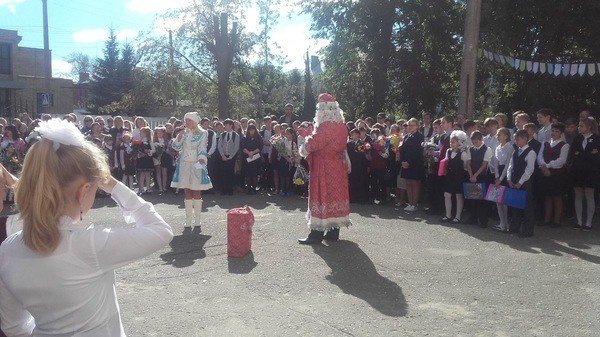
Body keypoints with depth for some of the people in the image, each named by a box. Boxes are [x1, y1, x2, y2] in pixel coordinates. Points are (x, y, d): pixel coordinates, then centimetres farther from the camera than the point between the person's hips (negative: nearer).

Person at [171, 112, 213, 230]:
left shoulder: (203, 133, 1)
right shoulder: (184, 133, 10)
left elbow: (202, 149, -8)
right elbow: (176, 147, 8)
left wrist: (201, 159, -25)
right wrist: (179, 138, -10)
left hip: (196, 166, -3)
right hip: (184, 166, 3)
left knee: (196, 193, 0)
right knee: (187, 193, 5)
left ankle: (197, 222, 6)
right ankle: (188, 222, 11)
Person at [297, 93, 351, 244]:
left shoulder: (325, 126, -19)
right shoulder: (341, 126, 7)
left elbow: (312, 144, -18)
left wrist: (304, 140, 3)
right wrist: (310, 138, 15)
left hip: (323, 168, -8)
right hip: (338, 166, 8)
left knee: (321, 197, -3)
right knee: (336, 194, 11)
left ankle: (317, 234, 2)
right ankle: (334, 231, 19)